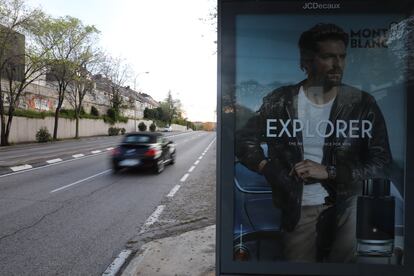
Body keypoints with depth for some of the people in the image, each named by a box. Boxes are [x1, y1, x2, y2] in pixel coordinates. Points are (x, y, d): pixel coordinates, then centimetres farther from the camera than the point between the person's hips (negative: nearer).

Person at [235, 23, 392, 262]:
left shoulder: (363, 105, -6)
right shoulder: (280, 102, -6)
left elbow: (381, 164, -6)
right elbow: (244, 140, 1)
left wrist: (328, 171, -17)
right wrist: (271, 170, -12)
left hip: (348, 206, 0)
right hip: (297, 208, 0)